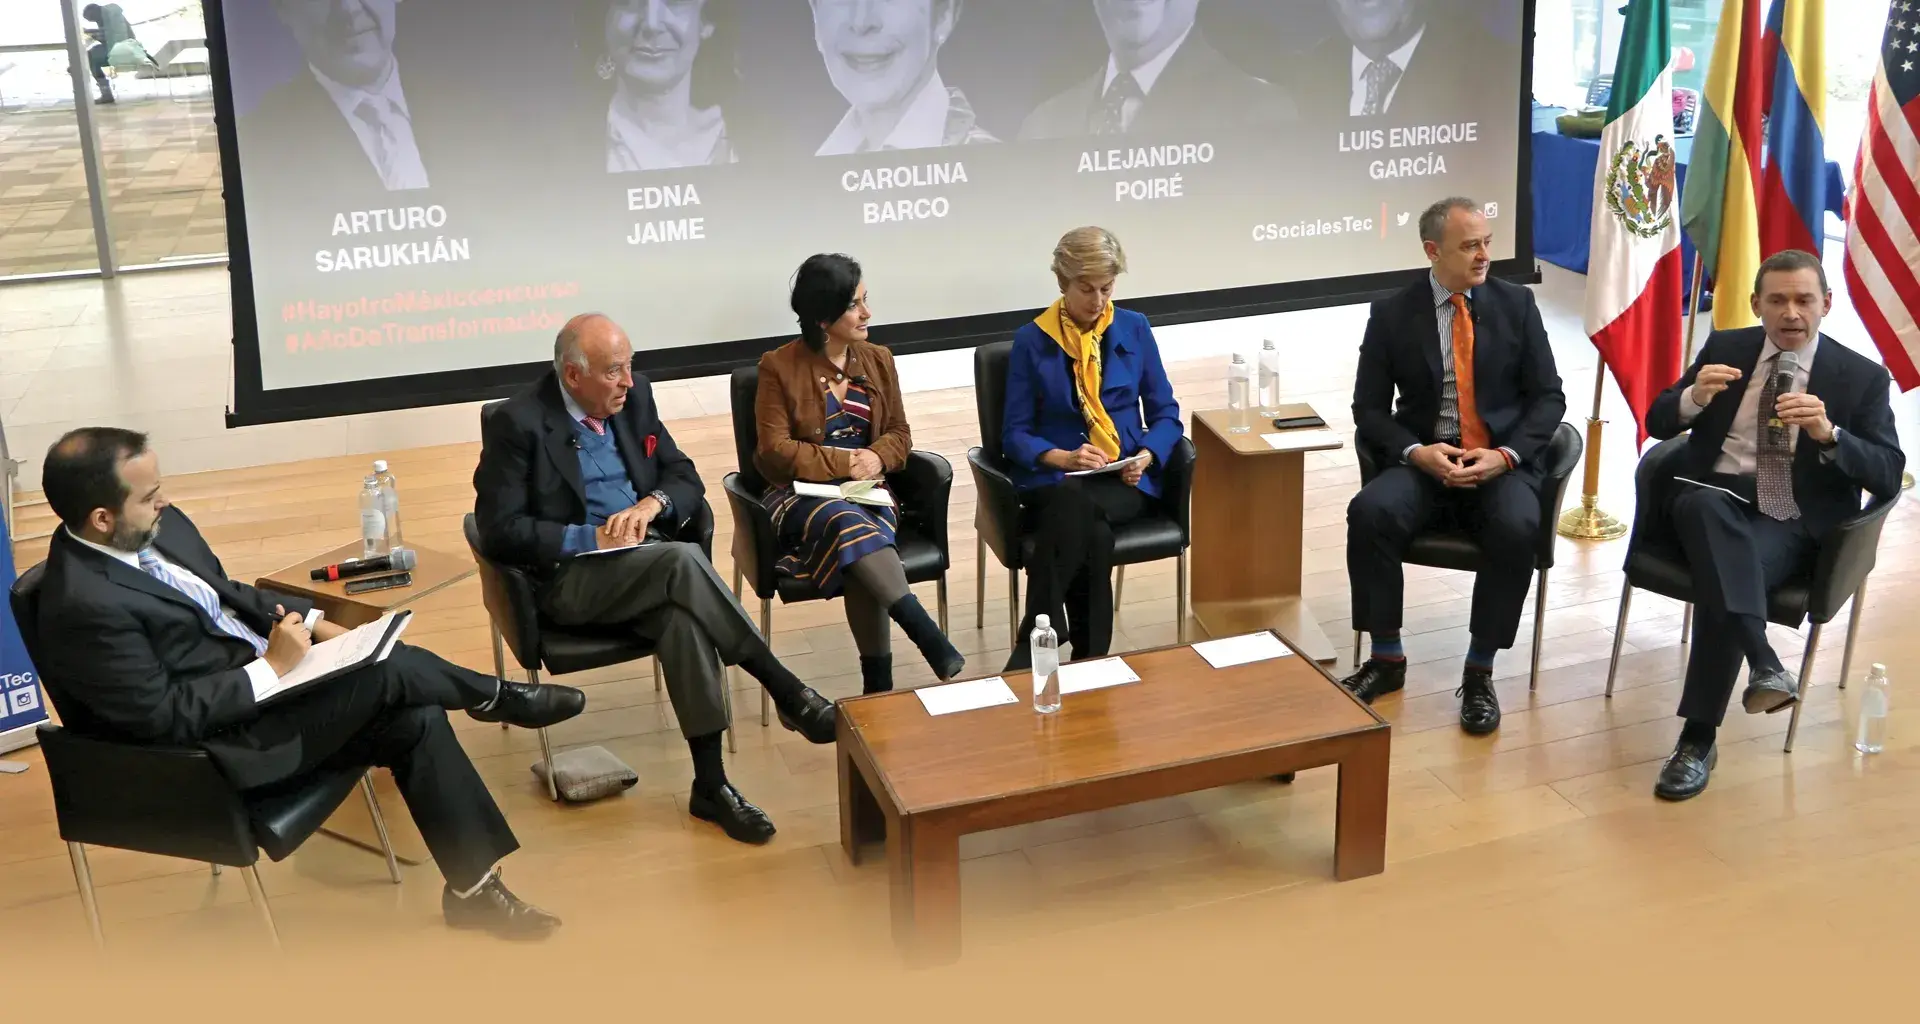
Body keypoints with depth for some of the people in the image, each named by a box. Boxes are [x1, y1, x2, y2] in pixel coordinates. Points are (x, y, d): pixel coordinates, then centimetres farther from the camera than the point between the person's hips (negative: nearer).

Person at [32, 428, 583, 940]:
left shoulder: (159, 527, 0)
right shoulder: (85, 606, -25)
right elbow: (165, 717, -22)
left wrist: (314, 624, 2)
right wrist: (272, 667, -19)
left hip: (264, 677, 8)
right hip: (220, 747, -8)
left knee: (416, 722, -6)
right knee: (386, 671, -20)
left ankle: (473, 887, 5)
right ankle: (498, 697, 9)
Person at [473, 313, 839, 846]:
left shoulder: (634, 396, 8)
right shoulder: (516, 422, -8)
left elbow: (685, 476, 13)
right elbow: (499, 530, -11)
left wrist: (653, 503, -10)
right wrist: (589, 537, -18)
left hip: (647, 558, 5)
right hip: (569, 577, -5)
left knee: (682, 616, -30)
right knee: (682, 561, -33)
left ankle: (710, 783, -27)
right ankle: (789, 694, -28)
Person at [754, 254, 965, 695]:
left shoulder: (877, 360, 11)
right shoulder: (779, 366, -4)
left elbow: (900, 433, 13)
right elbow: (776, 451, -7)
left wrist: (877, 457, -11)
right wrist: (843, 463, -16)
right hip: (803, 493, -3)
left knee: (859, 554, -33)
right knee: (848, 525, -38)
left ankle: (878, 683, -32)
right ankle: (928, 636, -43)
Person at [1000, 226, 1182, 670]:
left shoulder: (1134, 329, 8)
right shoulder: (1031, 341, 2)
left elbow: (1166, 414, 10)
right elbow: (1015, 433, 1)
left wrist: (1146, 457, -11)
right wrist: (1063, 458, -18)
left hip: (1126, 481, 1)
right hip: (1055, 480, -1)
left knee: (1078, 510, -35)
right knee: (1091, 528, -37)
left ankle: (1031, 650, -31)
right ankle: (1089, 656, -31)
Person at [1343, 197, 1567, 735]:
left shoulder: (1516, 304, 4)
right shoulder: (1391, 314, 1)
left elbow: (1547, 397, 3)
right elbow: (1369, 409, 2)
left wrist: (1506, 455, -14)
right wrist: (1416, 452, -16)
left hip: (1503, 461, 0)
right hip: (1425, 461, 0)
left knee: (1517, 527, -32)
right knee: (1370, 511, -30)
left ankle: (1479, 671, -15)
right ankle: (1387, 658, -12)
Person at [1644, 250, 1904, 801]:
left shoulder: (1862, 376, 5)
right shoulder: (1724, 347, 12)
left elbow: (1889, 476, -2)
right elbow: (1657, 423, 9)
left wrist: (1829, 434, -21)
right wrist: (1695, 396, -14)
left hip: (1792, 520, -2)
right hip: (1713, 498, 2)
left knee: (1724, 576, -33)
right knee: (1703, 502, -37)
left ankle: (1698, 739, -26)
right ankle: (1763, 663, -45)